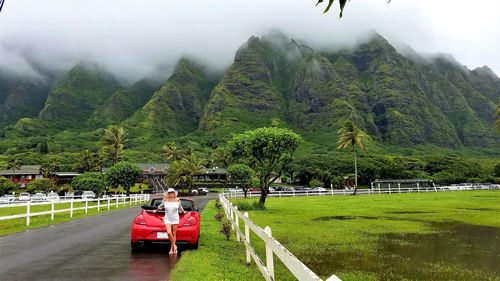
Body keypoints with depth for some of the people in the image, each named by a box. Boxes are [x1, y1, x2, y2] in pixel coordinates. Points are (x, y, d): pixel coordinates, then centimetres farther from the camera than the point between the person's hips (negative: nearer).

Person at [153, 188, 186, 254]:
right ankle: (174, 245, 2)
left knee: (174, 234, 3)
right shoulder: (165, 200, -2)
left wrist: (183, 211, 33)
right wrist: (156, 211, 32)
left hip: (175, 219, 1)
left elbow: (180, 207, 19)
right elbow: (161, 206, 18)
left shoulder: (177, 200, -1)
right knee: (169, 233, -17)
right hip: (167, 219, -1)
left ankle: (172, 248, 13)